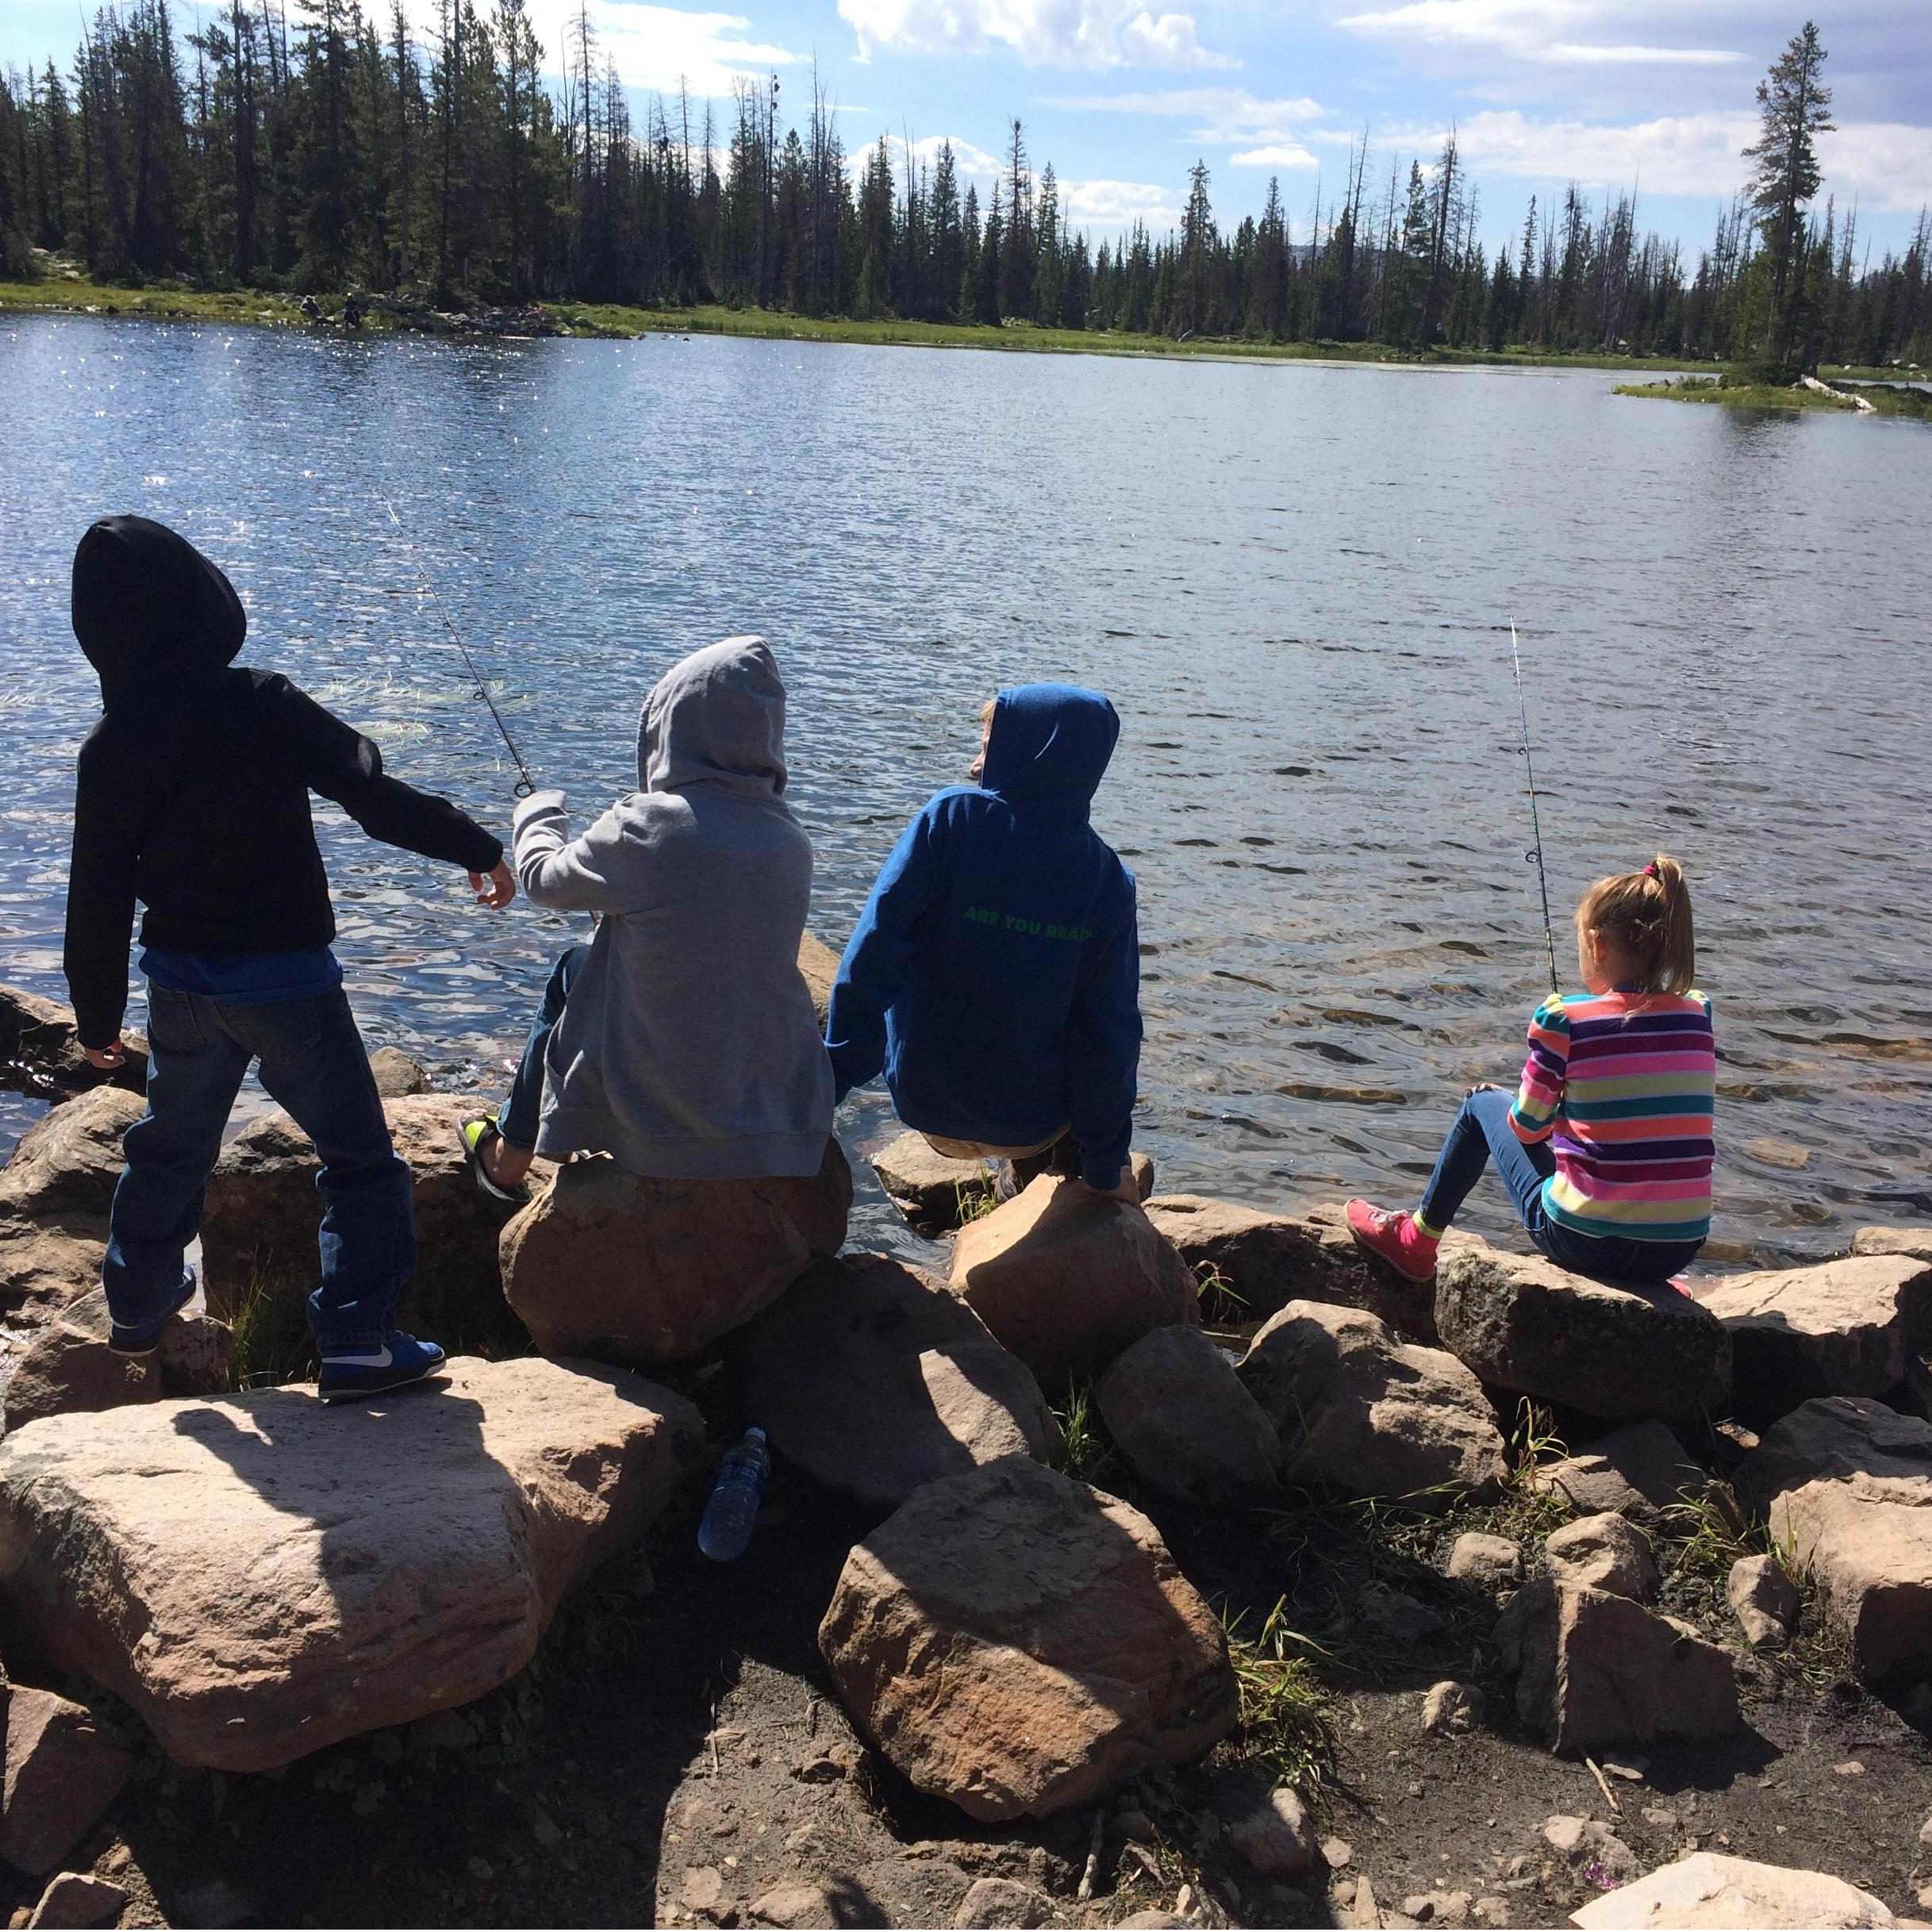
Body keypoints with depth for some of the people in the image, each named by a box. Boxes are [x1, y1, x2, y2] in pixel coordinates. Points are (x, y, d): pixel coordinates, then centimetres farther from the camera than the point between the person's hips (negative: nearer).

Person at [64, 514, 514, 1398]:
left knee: (169, 1142, 26)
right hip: (285, 977, -5)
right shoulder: (262, 705, -17)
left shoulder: (109, 747, -4)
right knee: (358, 1153, 4)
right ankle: (356, 1339, -3)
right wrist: (476, 847, -5)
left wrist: (97, 1014, 12)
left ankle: (138, 1304, 42)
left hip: (179, 982, 5)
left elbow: (98, 896, 1)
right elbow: (373, 792, -18)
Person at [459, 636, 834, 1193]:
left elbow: (544, 880, 1)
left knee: (571, 971, 21)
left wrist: (538, 812, 23)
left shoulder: (647, 827, -18)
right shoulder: (791, 840, -3)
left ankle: (508, 1160, 38)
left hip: (669, 1116, -5)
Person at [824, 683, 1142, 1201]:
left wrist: (837, 1076, -15)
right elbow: (1109, 1028, -9)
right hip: (1032, 1121, 0)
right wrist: (1106, 1168, 0)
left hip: (926, 1110, 0)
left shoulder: (952, 817, -16)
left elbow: (873, 955, -21)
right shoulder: (1108, 880, -11)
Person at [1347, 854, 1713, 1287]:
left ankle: (1415, 1241, 35)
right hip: (1680, 1251, 4)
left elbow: (1528, 1127, 2)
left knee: (1483, 1102, 20)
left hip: (1583, 1241, -4)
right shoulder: (1698, 1017, 1)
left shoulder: (1565, 1019, -10)